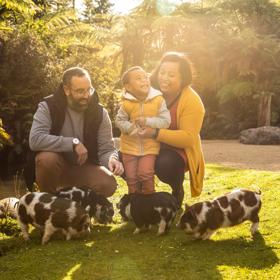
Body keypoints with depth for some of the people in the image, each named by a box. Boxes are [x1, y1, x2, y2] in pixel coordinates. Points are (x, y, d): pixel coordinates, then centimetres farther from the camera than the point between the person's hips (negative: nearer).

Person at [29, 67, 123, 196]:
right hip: (57, 167, -2)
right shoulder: (48, 107, -15)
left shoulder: (99, 113, -7)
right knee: (47, 159, -35)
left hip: (84, 167, 2)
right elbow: (35, 139, -29)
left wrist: (112, 159, -33)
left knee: (108, 184, -26)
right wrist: (73, 143, -30)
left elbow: (106, 149, -8)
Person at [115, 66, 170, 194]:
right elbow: (119, 121, -2)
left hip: (150, 146, -1)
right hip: (130, 145, 1)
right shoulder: (127, 103, -11)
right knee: (131, 176, 8)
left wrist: (147, 121, -23)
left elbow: (165, 121, -12)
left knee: (145, 173, -10)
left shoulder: (158, 100, -11)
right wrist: (129, 127, -22)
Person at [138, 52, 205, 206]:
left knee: (165, 164, -35)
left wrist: (156, 133, -38)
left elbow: (188, 138, -26)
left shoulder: (192, 101, -19)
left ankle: (177, 190, 0)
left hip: (178, 149, -5)